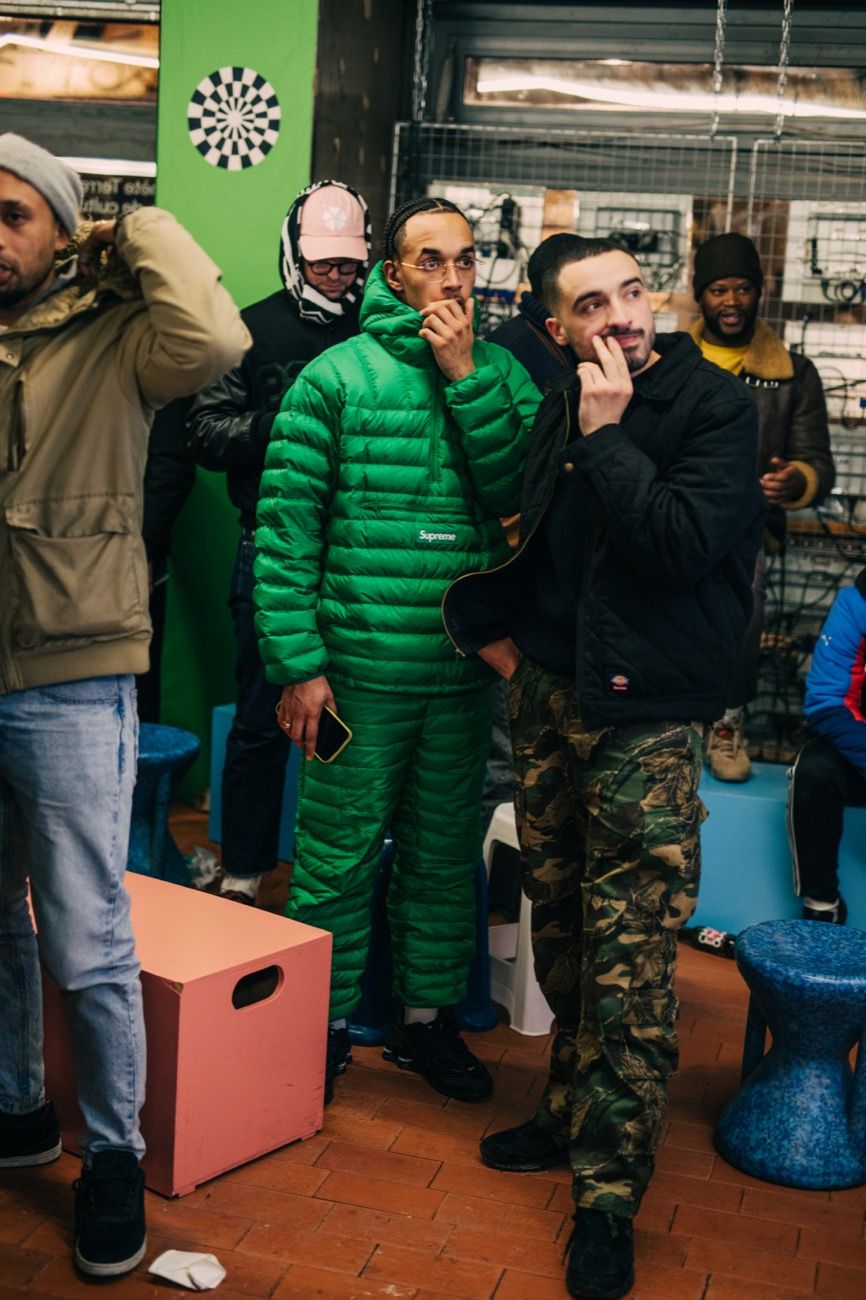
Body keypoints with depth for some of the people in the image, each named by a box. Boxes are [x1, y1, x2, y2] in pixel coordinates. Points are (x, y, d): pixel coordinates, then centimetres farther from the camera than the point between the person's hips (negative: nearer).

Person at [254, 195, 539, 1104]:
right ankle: (323, 1026, 22)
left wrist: (464, 375, -11)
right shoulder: (336, 375, -2)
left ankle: (426, 1019, 30)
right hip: (359, 669, -3)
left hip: (466, 673, 3)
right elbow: (285, 525, -5)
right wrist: (297, 664, -10)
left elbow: (521, 494, -8)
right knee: (340, 857, 5)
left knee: (445, 855, 14)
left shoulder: (502, 374, 8)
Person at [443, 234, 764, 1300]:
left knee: (630, 966, -5)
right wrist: (492, 624, 11)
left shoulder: (714, 405, -7)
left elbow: (683, 544, -21)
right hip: (547, 702, 6)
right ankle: (572, 1114, 34)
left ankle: (609, 1193, 5)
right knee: (560, 931, 17)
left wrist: (606, 434, -17)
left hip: (645, 720, -6)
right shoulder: (559, 411, 10)